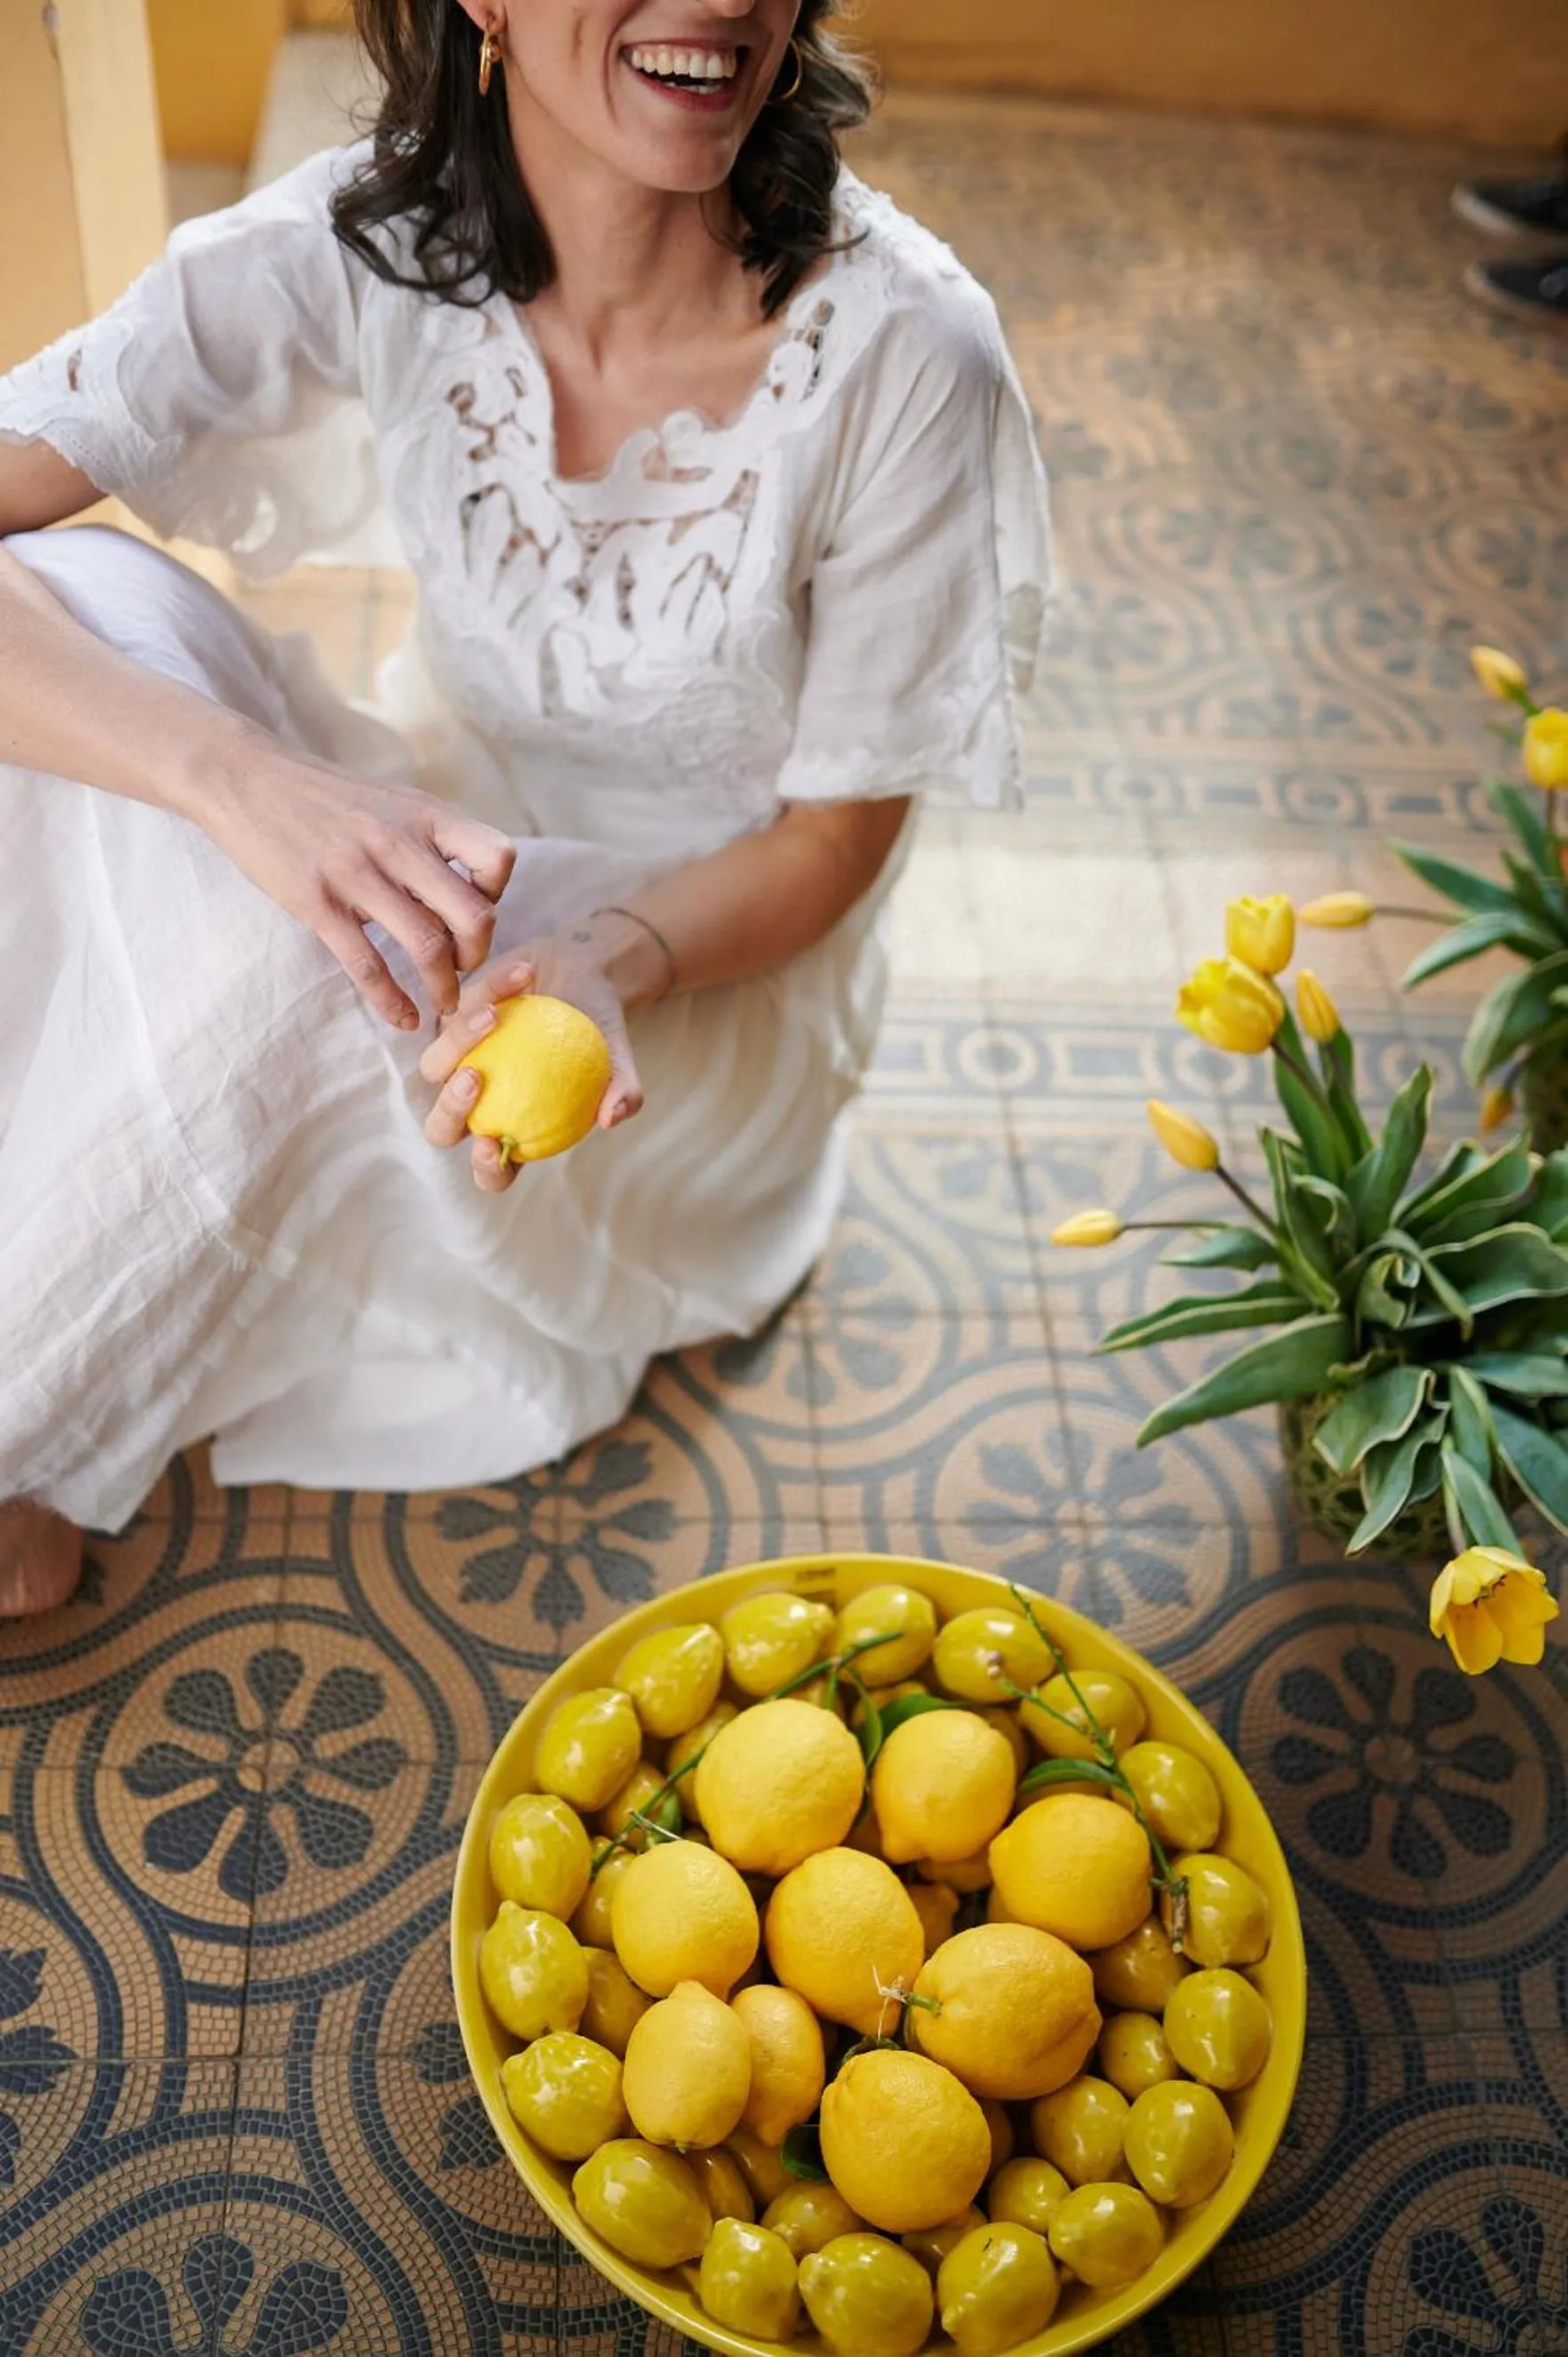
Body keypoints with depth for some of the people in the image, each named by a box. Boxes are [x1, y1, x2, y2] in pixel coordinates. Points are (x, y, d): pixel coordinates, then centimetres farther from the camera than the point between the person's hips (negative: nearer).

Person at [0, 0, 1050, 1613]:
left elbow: (836, 836, -13)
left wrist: (603, 964, -33)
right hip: (447, 845, 3)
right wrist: (234, 770, -42)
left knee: (285, 954, -32)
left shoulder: (904, 354, -23)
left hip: (710, 976, -2)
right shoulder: (367, 244, -16)